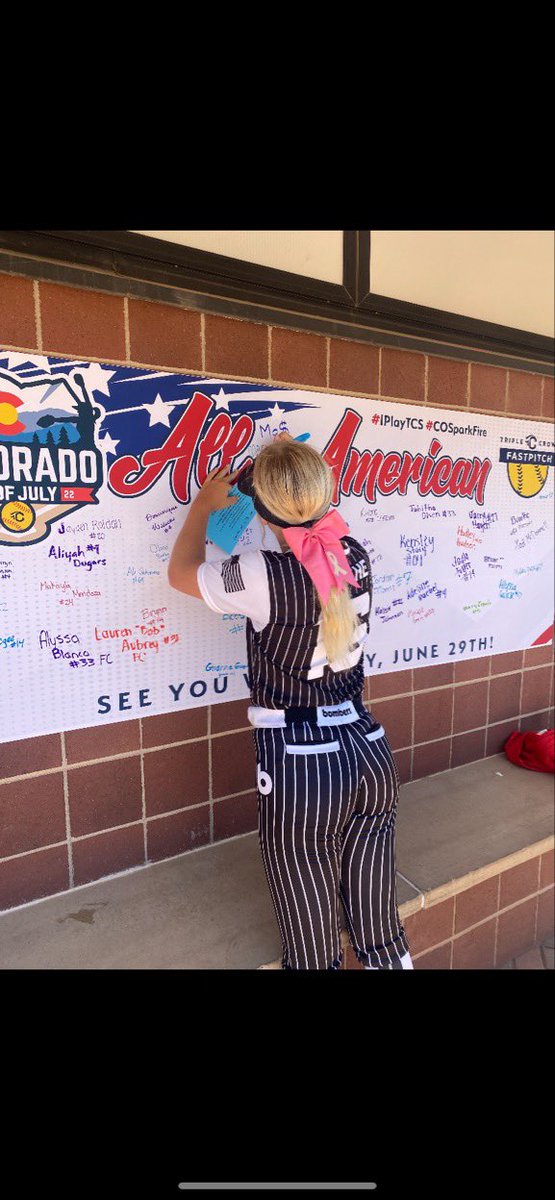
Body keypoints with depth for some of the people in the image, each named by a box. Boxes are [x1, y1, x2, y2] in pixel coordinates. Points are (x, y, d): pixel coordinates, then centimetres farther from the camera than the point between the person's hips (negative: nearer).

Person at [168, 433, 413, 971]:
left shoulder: (262, 577, -19)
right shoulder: (356, 558, -2)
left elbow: (181, 571, 2)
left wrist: (205, 504, 17)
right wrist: (301, 468, 28)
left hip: (301, 767, -6)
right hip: (370, 753, 6)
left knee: (314, 948, 18)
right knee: (382, 934, 24)